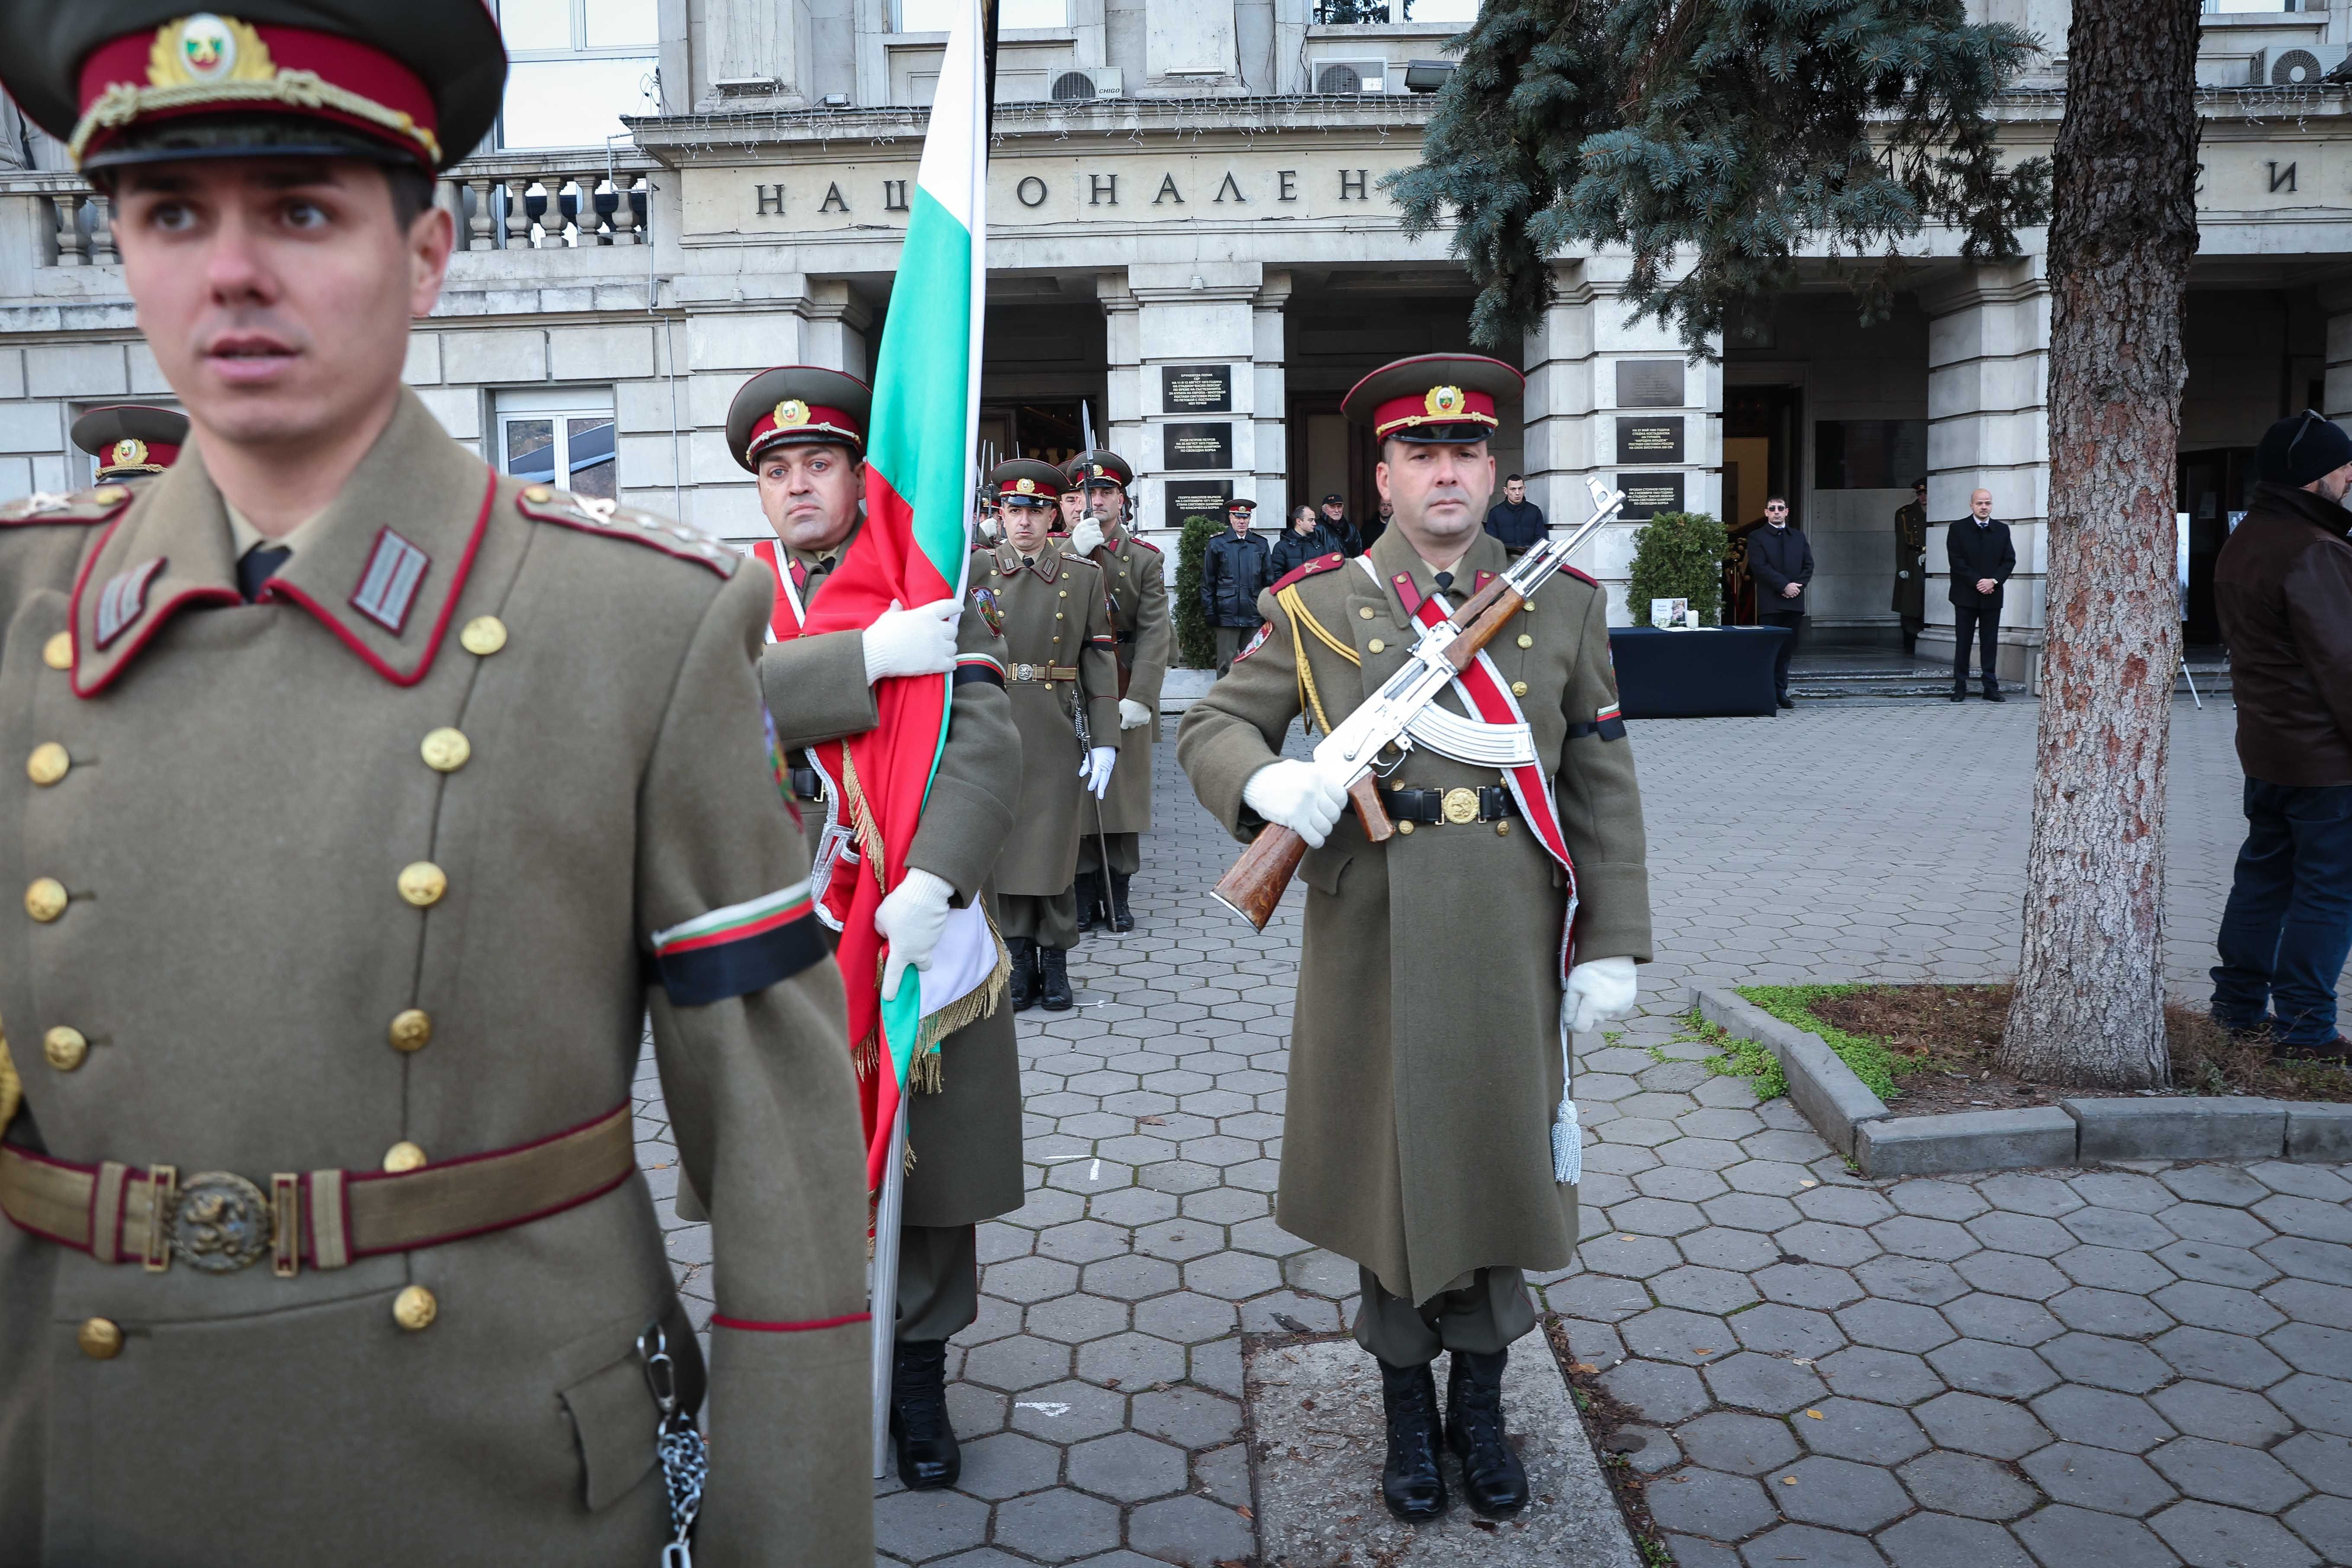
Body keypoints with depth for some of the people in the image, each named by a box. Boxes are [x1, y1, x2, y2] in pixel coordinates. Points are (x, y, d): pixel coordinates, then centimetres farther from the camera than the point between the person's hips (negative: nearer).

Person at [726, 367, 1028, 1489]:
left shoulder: (936, 595, 1)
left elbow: (988, 747, -14)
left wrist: (931, 882, -29)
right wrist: (871, 656, -27)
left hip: (916, 923, -1)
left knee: (928, 1153, 8)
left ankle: (918, 1382, 28)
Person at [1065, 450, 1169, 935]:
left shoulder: (1146, 559, 3)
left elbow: (1155, 633, -6)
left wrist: (1139, 697, -18)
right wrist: (1077, 554, -17)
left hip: (1127, 692, 0)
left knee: (1125, 790, 4)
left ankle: (1118, 893, 14)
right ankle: (1084, 891, 12)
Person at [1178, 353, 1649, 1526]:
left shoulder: (1563, 605, 5)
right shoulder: (1317, 608, 0)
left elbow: (1605, 790, 5)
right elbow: (1209, 728, 3)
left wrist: (1611, 946, 1)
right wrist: (1266, 783, -20)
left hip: (1514, 956, 2)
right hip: (1376, 953, -1)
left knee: (1499, 1168, 12)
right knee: (1390, 1176, 10)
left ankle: (1482, 1408, 33)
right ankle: (1409, 1415, 31)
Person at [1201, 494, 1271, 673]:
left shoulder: (1261, 544, 11)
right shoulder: (1217, 544, 3)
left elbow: (1269, 580, 14)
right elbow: (1207, 582, 3)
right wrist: (1210, 613, -2)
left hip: (1254, 615, 3)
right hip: (1227, 615, -3)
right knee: (1226, 665, -3)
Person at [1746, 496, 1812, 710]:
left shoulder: (1798, 537, 17)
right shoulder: (1757, 537, 2)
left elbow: (1808, 565, 12)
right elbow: (1759, 567, -9)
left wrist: (1797, 586, -6)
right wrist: (1785, 585, -15)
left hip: (1794, 602, 5)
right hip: (1770, 603, -4)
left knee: (1787, 650, 5)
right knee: (1768, 650, -6)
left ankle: (1781, 692, 10)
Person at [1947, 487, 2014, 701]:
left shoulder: (2002, 529, 9)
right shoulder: (1958, 529, 1)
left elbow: (2010, 561, 5)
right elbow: (1956, 561, -7)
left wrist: (1994, 581, -12)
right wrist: (1977, 582, -14)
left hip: (1992, 595, 2)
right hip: (1966, 595, -2)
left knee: (1990, 643, 3)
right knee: (1963, 642, 1)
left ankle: (1991, 688, 5)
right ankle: (1960, 687, 4)